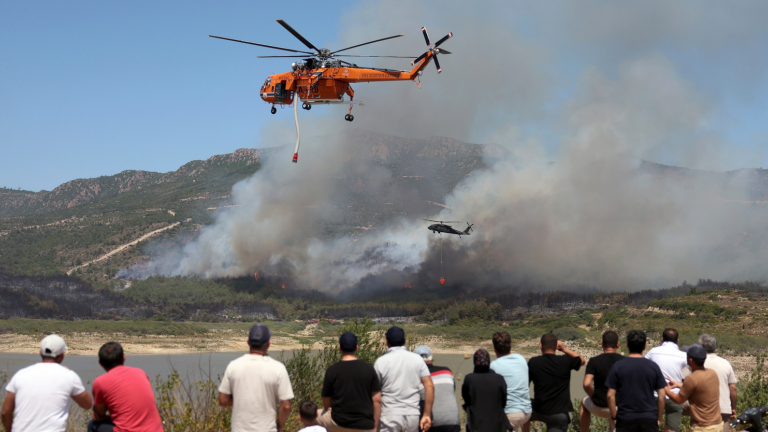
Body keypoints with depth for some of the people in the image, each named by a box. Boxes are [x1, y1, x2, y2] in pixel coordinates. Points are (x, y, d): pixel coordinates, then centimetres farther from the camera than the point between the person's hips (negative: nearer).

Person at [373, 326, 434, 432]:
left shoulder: (381, 362, -4)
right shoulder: (417, 359, 4)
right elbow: (429, 386, -3)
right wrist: (427, 415, 0)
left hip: (390, 416, -3)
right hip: (413, 415, 3)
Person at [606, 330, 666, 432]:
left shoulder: (617, 367, -4)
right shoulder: (654, 367, -1)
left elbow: (610, 395, -5)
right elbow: (661, 396, 0)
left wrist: (614, 416, 5)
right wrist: (659, 418, 10)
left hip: (625, 419, -1)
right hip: (649, 419, 1)